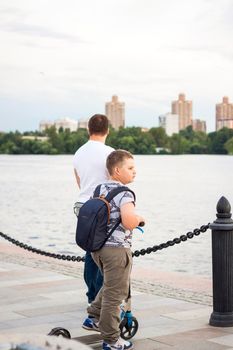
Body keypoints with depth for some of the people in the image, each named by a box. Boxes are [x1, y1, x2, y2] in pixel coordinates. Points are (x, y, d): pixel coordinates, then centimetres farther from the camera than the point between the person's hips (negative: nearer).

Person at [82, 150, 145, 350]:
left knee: (110, 286, 29)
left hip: (97, 246, 9)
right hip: (117, 248, -8)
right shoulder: (124, 194, -18)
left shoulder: (100, 189, 9)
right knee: (115, 293, 2)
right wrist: (139, 219, -11)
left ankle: (93, 318, 33)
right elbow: (129, 222, -31)